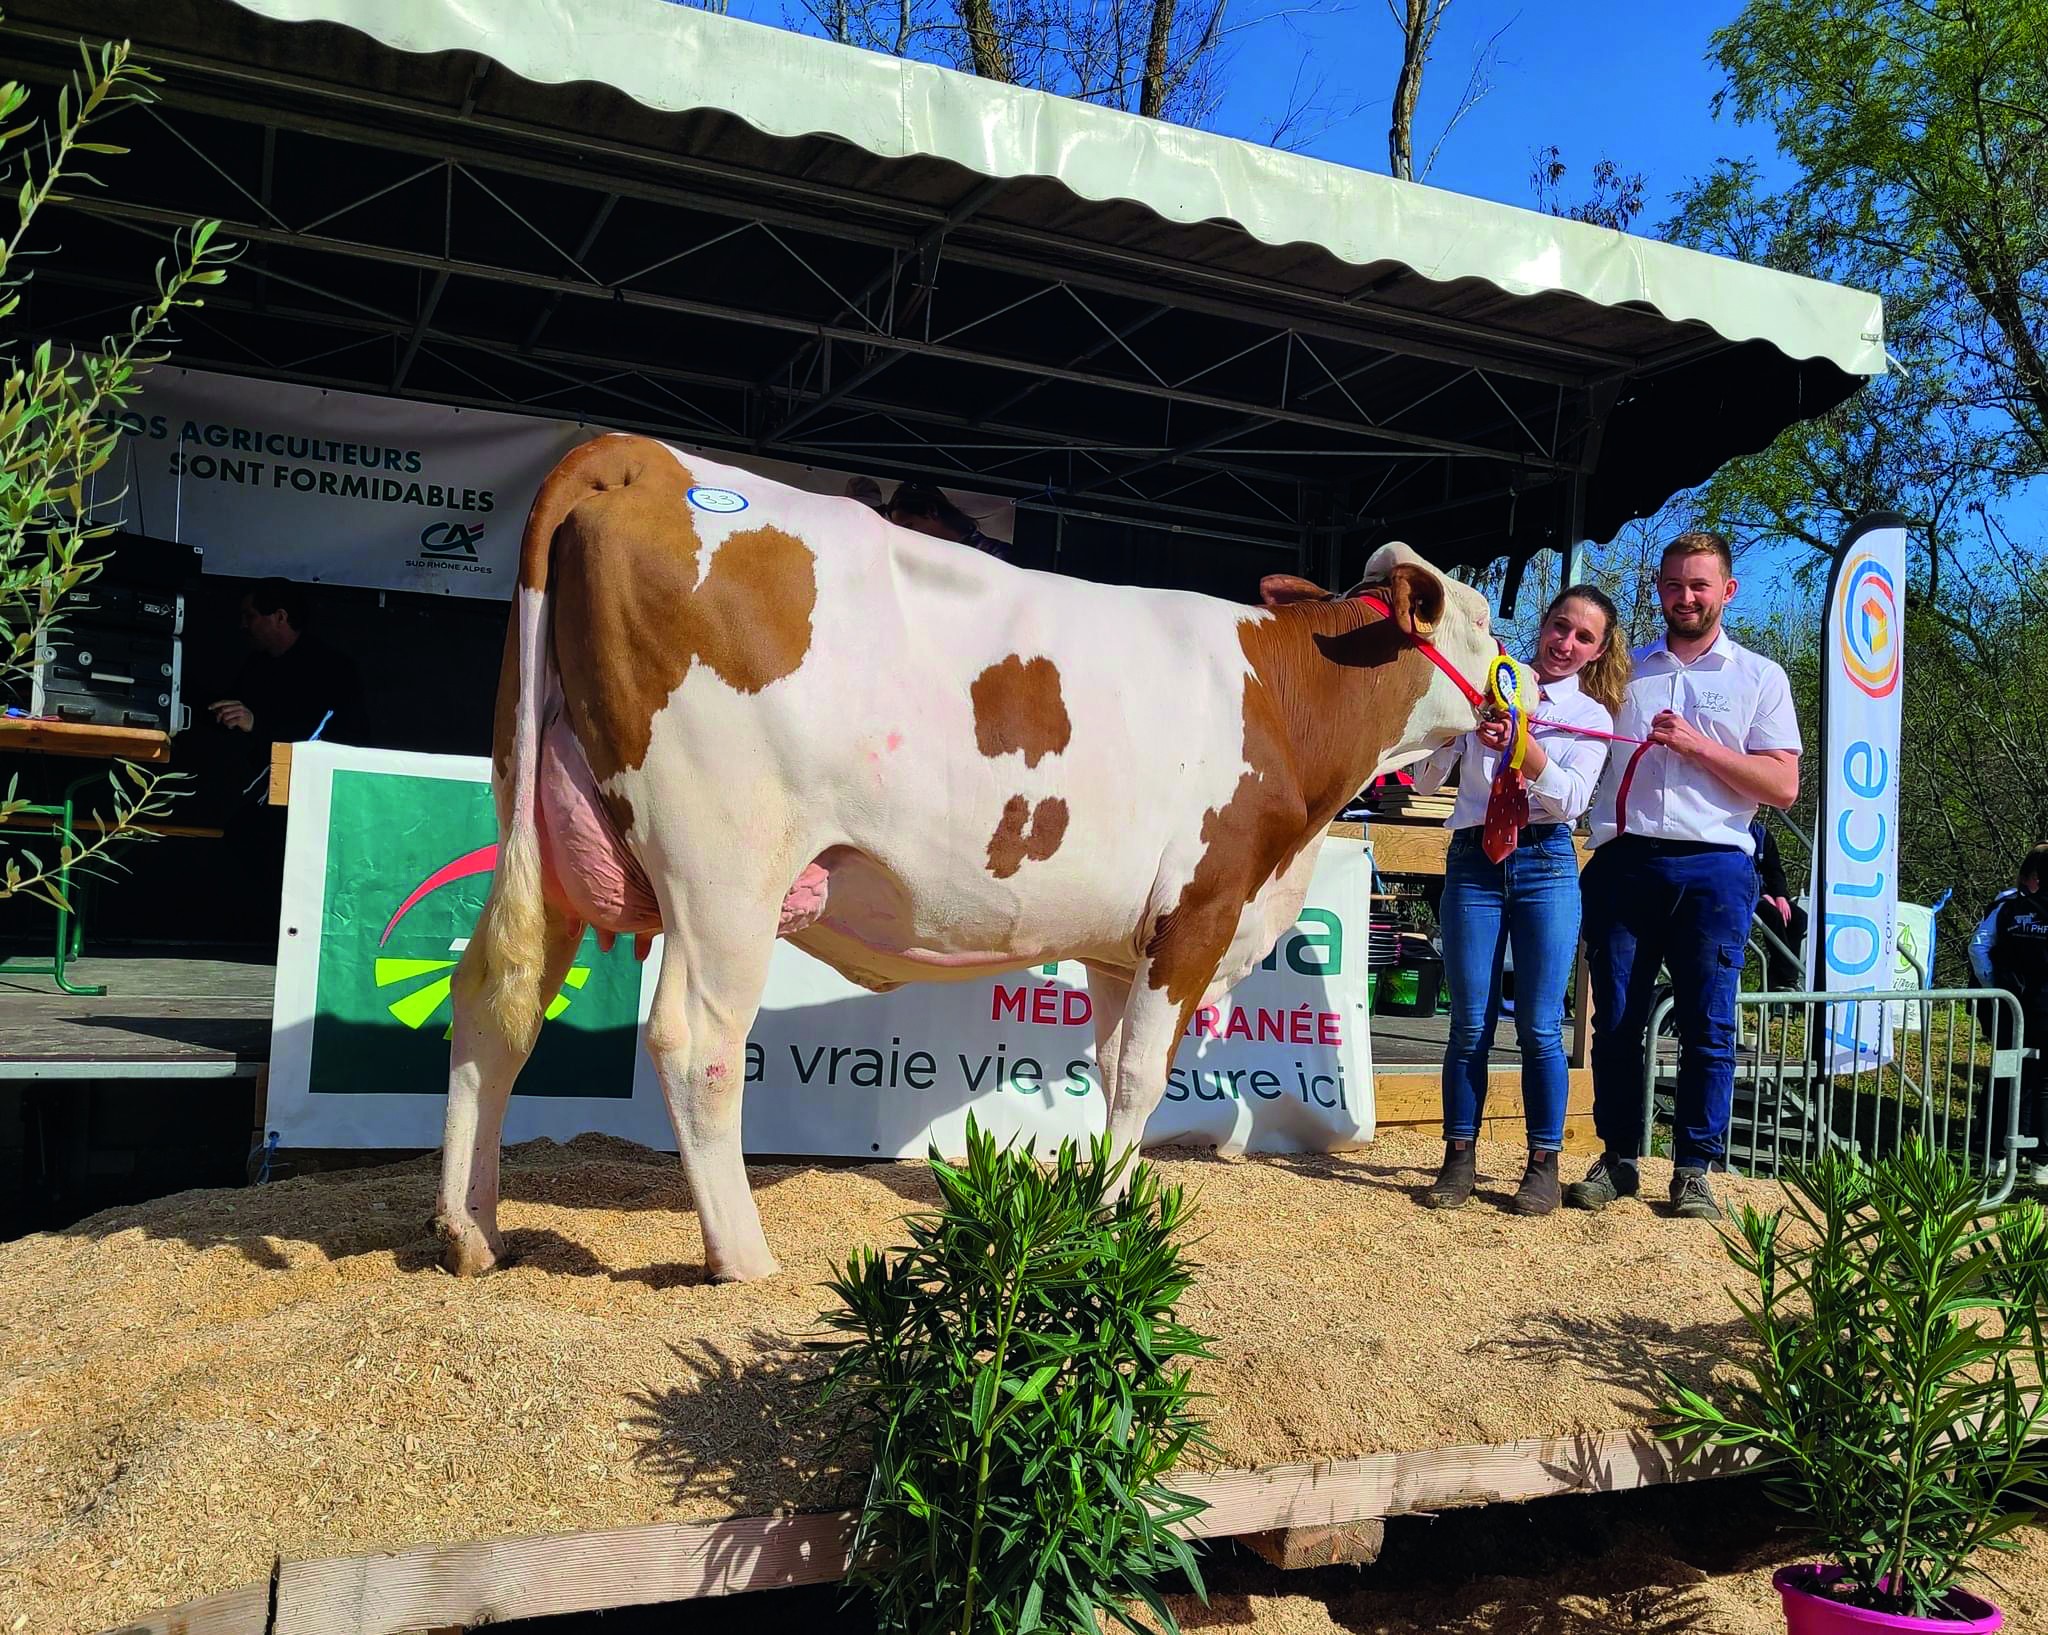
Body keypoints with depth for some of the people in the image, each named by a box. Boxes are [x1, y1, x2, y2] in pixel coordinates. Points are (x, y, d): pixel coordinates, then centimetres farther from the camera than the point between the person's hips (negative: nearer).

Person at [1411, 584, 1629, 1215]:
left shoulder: (1593, 716, 8)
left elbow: (1571, 798, -8)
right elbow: (1426, 780, 6)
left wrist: (1524, 748, -22)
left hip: (1545, 862, -1)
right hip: (1473, 861, 1)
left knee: (1540, 1027, -2)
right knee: (1470, 1025, 2)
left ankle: (1544, 1165, 9)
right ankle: (1459, 1158, 11)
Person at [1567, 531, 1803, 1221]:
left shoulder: (1759, 677, 10)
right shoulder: (1623, 670, 17)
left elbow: (1783, 785, 1)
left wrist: (1697, 745, -9)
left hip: (1713, 869, -2)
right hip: (1624, 862, 2)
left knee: (1707, 1026, -1)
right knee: (1616, 1020, 3)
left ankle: (1694, 1171, 9)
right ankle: (1618, 1161, 13)